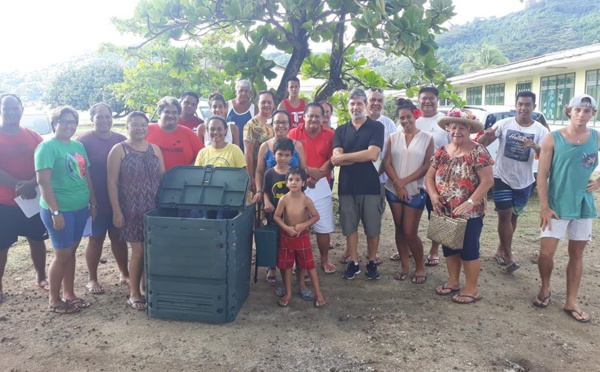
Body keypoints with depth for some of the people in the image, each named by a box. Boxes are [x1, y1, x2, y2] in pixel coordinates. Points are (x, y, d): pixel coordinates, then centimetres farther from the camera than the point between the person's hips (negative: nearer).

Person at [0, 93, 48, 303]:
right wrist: (18, 185, -24)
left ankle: (41, 278, 30)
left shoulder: (33, 136, 5)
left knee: (37, 239, 14)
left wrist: (31, 184, -19)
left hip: (33, 198, 4)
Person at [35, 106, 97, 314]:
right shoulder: (47, 147, -11)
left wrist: (93, 204, 12)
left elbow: (87, 177, 15)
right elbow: (43, 181, -16)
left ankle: (69, 294, 27)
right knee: (62, 254, 1)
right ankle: (54, 300, 17)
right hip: (60, 210, -6)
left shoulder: (78, 146, 10)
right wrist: (55, 212, -19)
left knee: (71, 252, 14)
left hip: (80, 208, 6)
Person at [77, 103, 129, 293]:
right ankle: (92, 279, 23)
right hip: (96, 201, -4)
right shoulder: (84, 141, -8)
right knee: (96, 239, 7)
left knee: (119, 237, 14)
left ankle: (125, 274, 28)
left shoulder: (121, 140, 4)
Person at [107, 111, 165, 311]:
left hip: (154, 208, 4)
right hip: (131, 209, -4)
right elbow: (112, 182, -5)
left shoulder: (155, 149, 11)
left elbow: (163, 177, 12)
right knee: (139, 252, 0)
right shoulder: (119, 150, -2)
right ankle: (134, 294, 16)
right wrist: (116, 211, -11)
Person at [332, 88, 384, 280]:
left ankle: (372, 263, 23)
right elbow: (336, 159, -5)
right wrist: (362, 157, -15)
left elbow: (373, 154, -15)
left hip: (370, 185, -2)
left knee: (372, 227, 6)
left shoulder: (376, 127, 0)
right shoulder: (341, 130, 8)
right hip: (346, 185, 3)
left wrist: (344, 157, -9)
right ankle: (354, 263, 22)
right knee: (349, 226, 9)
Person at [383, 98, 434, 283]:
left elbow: (427, 166, -7)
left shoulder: (427, 138, -2)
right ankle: (404, 266, 22)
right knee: (400, 229, 10)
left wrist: (405, 181, -12)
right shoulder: (392, 137, 5)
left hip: (415, 191, -3)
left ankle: (420, 267, 16)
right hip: (393, 190, 3)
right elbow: (387, 163, 0)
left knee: (410, 232, -3)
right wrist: (398, 183, -13)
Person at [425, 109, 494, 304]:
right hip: (445, 212, 6)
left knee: (468, 249, 3)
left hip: (470, 213, -6)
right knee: (449, 247, 16)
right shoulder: (442, 151, 6)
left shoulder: (478, 152, -11)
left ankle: (472, 289, 18)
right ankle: (453, 282, 33)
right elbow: (430, 175, 8)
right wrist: (433, 194, -10)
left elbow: (488, 181, -16)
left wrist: (470, 203, -22)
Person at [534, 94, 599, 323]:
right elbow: (542, 174, -8)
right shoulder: (553, 139, -7)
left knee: (577, 254, 10)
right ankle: (545, 289, 23)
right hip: (557, 205, -3)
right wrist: (544, 206, -12)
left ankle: (571, 302, 22)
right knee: (546, 252, -4)